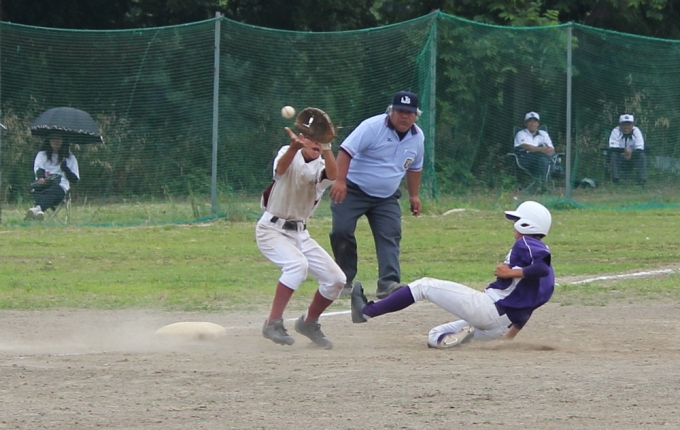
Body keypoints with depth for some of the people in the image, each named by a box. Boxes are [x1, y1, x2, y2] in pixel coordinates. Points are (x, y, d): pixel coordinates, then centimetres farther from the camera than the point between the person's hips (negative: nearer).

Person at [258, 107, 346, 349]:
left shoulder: (321, 166, 1)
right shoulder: (290, 156, -10)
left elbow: (333, 175, -24)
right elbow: (281, 168, -36)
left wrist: (325, 147, -40)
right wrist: (294, 147, -57)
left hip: (299, 233, 6)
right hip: (272, 230, -6)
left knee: (336, 279, 0)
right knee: (297, 264, -33)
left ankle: (309, 323, 22)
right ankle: (273, 323, -27)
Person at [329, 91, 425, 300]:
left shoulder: (417, 137, 2)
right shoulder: (372, 127, -18)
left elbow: (414, 167, 19)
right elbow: (346, 150, -24)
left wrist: (414, 195, 18)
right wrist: (339, 181, -34)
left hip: (386, 197, 4)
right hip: (353, 190, -4)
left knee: (390, 236, -12)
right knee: (342, 230, -14)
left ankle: (388, 283, -21)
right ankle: (344, 280, 1)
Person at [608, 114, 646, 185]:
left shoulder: (636, 131, -10)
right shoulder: (616, 131, -14)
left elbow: (640, 149, -18)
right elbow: (612, 148, -25)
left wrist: (631, 153, -39)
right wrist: (624, 150, -43)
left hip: (633, 156, 1)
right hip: (620, 157, -1)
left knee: (642, 156, -27)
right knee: (613, 155, -32)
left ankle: (642, 180, -27)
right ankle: (615, 179, -30)